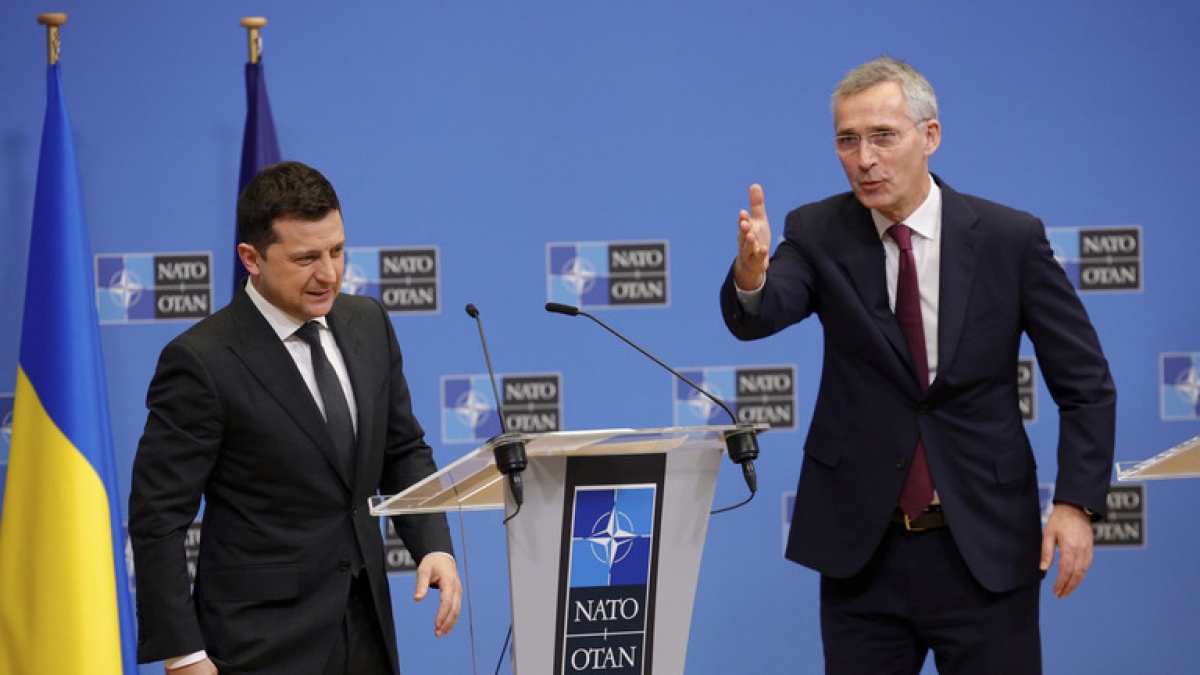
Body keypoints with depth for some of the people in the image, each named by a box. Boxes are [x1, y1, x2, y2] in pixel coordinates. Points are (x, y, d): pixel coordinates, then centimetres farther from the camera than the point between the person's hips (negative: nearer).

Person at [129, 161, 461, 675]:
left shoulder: (368, 324, 6)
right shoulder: (201, 361, -14)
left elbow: (403, 451, 15)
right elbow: (158, 518, -13)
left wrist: (434, 547, -3)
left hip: (367, 632, 6)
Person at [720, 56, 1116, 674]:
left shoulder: (1010, 238, -4)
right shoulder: (818, 234, -1)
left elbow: (1084, 384, -1)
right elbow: (755, 318, -20)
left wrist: (1076, 503, -12)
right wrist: (752, 271, -42)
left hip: (985, 550, -1)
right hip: (862, 551, 1)